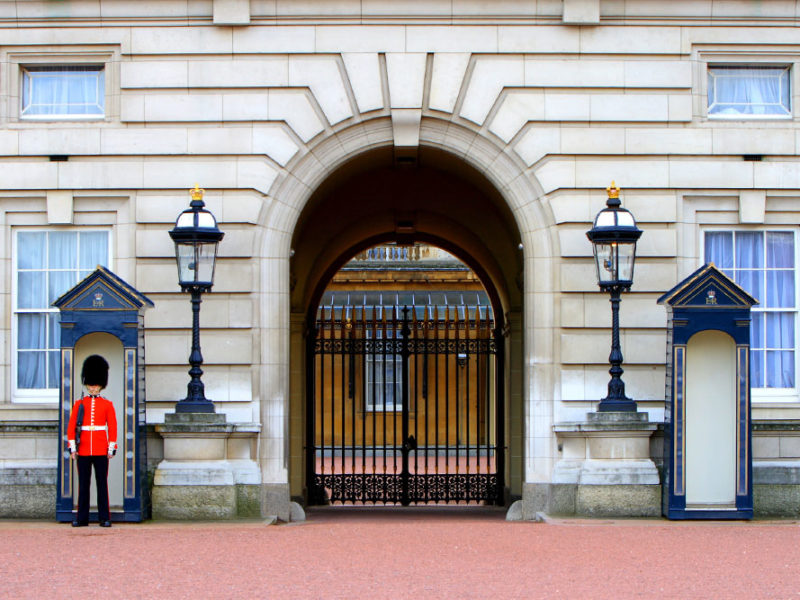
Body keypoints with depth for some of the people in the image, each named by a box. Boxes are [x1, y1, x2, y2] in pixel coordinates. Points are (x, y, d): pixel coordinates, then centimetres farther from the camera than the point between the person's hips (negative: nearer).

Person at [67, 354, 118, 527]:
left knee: (102, 484, 0)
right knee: (83, 484, 3)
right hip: (83, 450, 1)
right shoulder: (79, 404, 7)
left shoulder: (107, 405, 6)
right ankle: (82, 518, 7)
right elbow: (71, 427, 6)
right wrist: (72, 448, -1)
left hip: (101, 450, -1)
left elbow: (112, 428, 4)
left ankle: (104, 518, 3)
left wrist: (111, 448, -3)